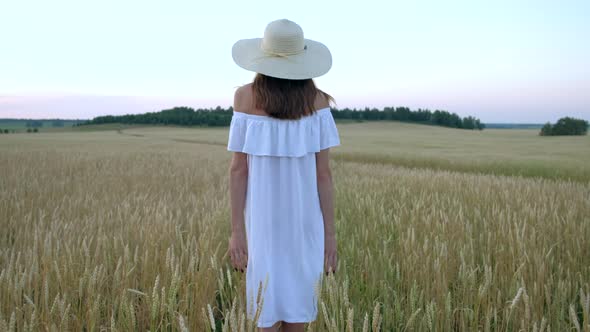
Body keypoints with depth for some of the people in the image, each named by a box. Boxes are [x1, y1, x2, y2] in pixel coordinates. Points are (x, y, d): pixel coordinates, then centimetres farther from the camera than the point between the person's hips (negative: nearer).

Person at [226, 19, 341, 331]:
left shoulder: (245, 96, -9)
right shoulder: (317, 99, -8)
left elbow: (238, 169, -9)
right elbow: (323, 172, -8)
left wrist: (237, 230, -4)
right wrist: (330, 232, -2)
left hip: (263, 221, 0)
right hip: (306, 221, 1)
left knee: (269, 306, 9)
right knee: (297, 302, 16)